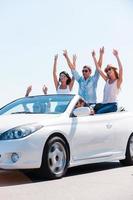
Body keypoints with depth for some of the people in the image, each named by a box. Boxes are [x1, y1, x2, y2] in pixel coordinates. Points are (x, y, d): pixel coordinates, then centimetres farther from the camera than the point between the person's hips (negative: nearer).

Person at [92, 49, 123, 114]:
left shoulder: (118, 81, 1)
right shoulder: (107, 80, 17)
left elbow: (121, 69, -17)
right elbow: (98, 68, 18)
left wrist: (117, 56, -24)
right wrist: (94, 57, 15)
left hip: (113, 104, -6)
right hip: (104, 104, 6)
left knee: (99, 112, -31)